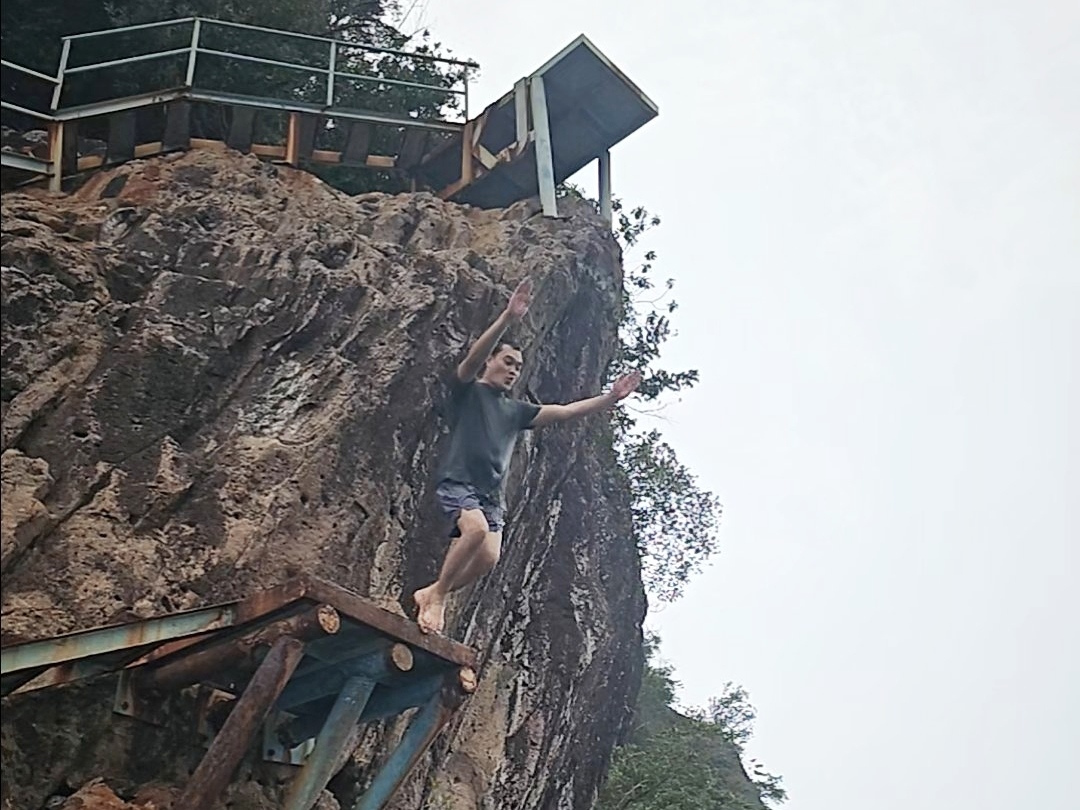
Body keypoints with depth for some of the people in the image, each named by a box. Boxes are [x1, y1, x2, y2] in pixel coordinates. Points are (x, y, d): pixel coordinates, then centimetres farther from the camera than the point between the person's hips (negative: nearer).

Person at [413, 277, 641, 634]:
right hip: (458, 481, -6)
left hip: (492, 494, 6)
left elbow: (564, 411, 18)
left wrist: (610, 398, 7)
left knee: (488, 558, -15)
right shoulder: (468, 390, 7)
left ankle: (430, 593, 7)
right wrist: (508, 318, -28)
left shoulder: (516, 410, 23)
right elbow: (474, 356, -13)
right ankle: (437, 596, -14)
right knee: (477, 529, -32)